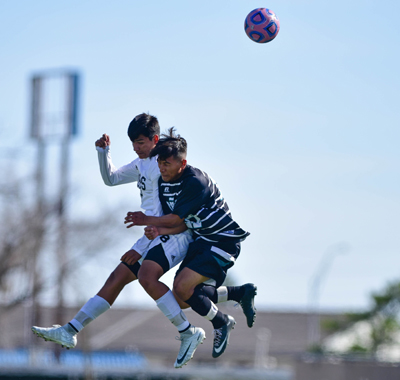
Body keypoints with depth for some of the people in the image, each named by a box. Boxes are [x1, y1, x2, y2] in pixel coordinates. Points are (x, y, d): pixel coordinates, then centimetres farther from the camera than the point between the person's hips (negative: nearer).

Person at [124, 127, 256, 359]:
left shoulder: (196, 182, -26)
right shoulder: (164, 183, 1)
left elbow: (177, 219, -21)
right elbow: (182, 223, 3)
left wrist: (146, 220, -7)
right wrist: (160, 231, -19)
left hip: (224, 241, -9)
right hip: (202, 240, 9)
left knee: (183, 288, -21)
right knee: (181, 301, 5)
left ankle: (221, 323, 4)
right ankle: (241, 293, 19)